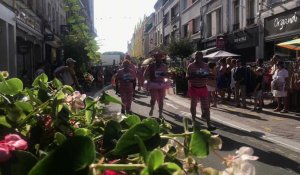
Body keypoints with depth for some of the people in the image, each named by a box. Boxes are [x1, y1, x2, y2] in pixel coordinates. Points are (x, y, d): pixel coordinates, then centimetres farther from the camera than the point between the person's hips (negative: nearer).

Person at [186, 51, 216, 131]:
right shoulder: (191, 66, -3)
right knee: (193, 105, 9)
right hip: (193, 88, -2)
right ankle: (194, 121, 26)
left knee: (206, 106, -2)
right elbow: (187, 76, -6)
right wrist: (194, 76, -25)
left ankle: (209, 124, -2)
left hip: (203, 88, 2)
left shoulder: (206, 65, 6)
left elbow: (207, 75, 12)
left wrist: (204, 76, -12)